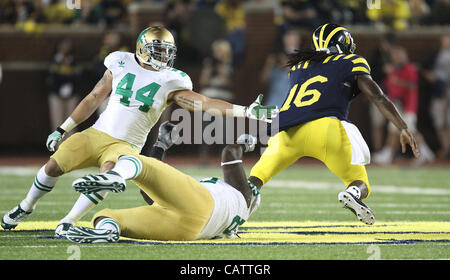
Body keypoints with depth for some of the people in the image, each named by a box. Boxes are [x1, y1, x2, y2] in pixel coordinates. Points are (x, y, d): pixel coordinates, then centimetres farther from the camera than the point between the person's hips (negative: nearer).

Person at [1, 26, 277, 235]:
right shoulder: (121, 65, 3)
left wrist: (246, 111, -24)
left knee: (109, 174, -32)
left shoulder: (171, 82, -4)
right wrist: (63, 129, 13)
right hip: (97, 133, 2)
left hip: (126, 146, -2)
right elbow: (94, 99, 11)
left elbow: (204, 103, -12)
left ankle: (68, 222, -18)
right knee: (54, 166, -8)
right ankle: (26, 207, 20)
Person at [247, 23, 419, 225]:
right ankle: (353, 193, -26)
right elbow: (378, 97, 9)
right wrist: (403, 128, 4)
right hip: (325, 127, -3)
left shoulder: (297, 66, 31)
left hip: (286, 133, 3)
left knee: (255, 180, 14)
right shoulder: (351, 63, 19)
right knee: (361, 185, 10)